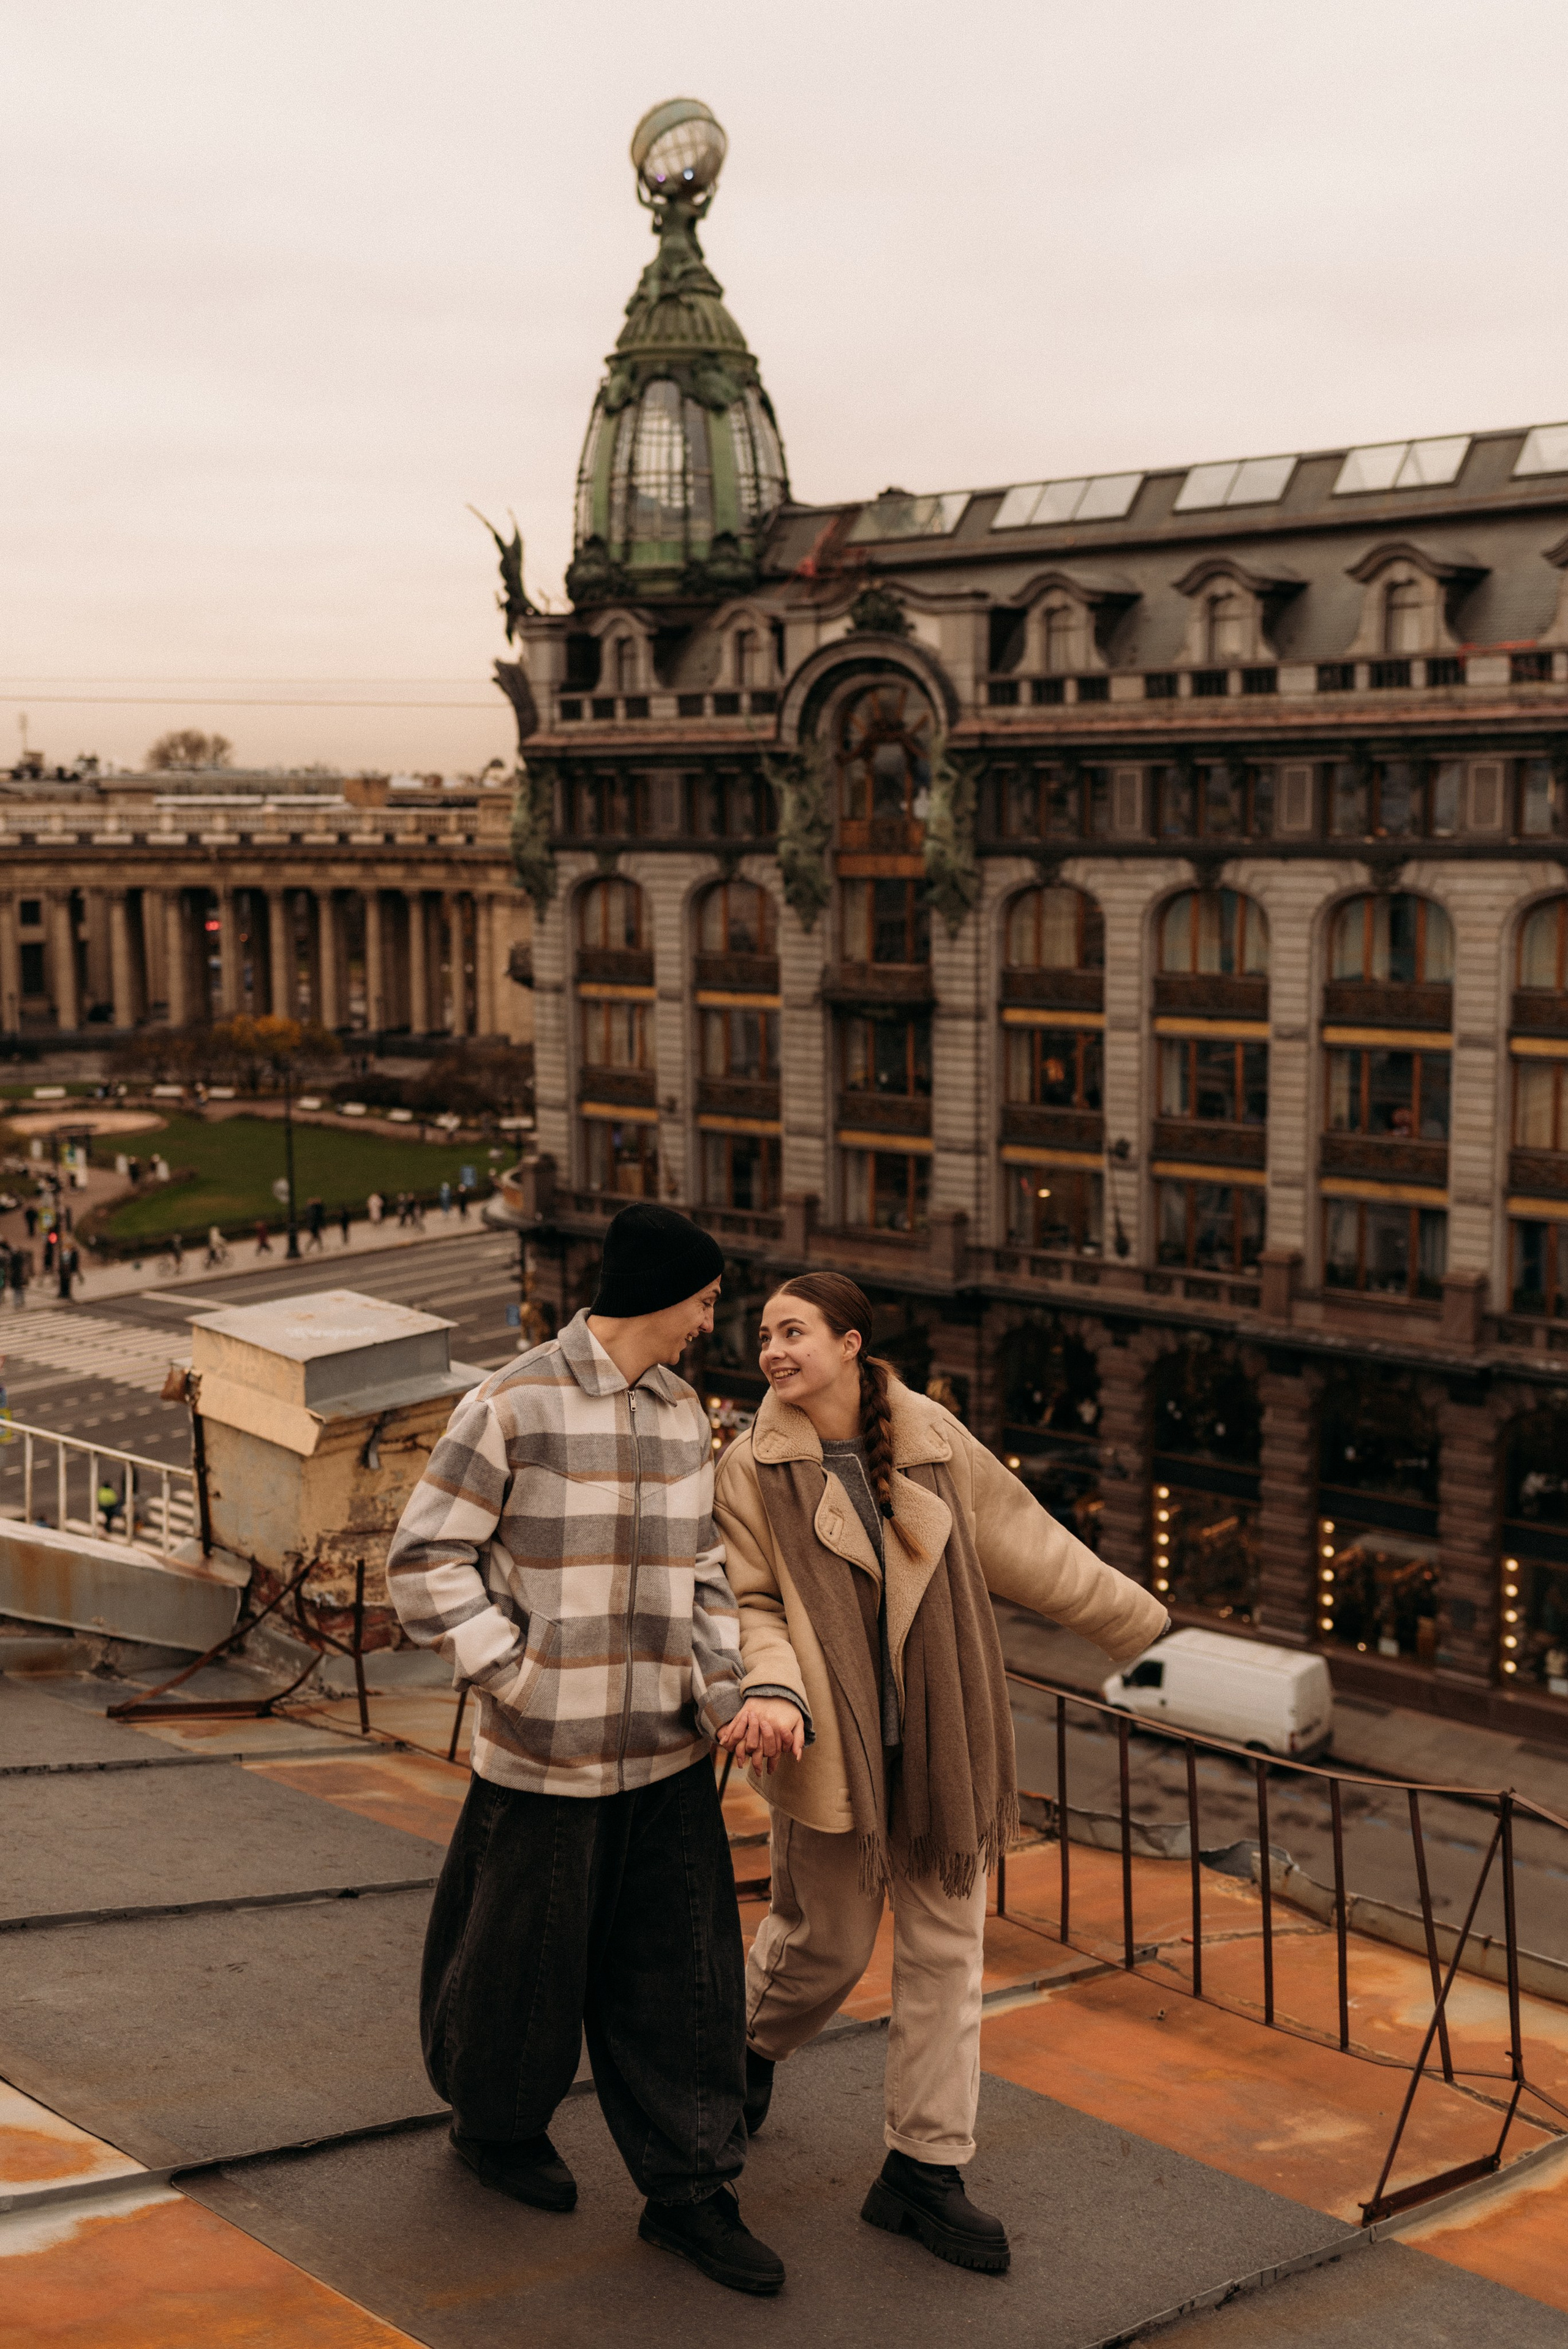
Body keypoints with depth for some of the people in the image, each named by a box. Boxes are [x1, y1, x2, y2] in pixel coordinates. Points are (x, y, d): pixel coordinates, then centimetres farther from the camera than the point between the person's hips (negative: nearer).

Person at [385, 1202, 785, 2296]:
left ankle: (689, 2189, 17)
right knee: (526, 1959, 11)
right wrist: (517, 1680, -13)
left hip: (669, 1755, 5)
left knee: (684, 1974, 6)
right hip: (546, 1756, -5)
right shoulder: (511, 1407, -12)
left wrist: (719, 1689, 2)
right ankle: (497, 2122, 37)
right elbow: (425, 1561, -10)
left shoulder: (684, 1415, 8)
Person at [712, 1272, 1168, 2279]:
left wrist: (1138, 1621, 15)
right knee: (827, 1941, 8)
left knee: (946, 1950, 6)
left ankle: (925, 2169, 17)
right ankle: (755, 2047, 42)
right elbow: (752, 1604, -7)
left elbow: (1028, 1545, 9)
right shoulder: (753, 1468, -6)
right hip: (830, 1745, -3)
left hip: (940, 1743, 3)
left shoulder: (934, 1440, 0)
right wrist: (772, 1690, -27)